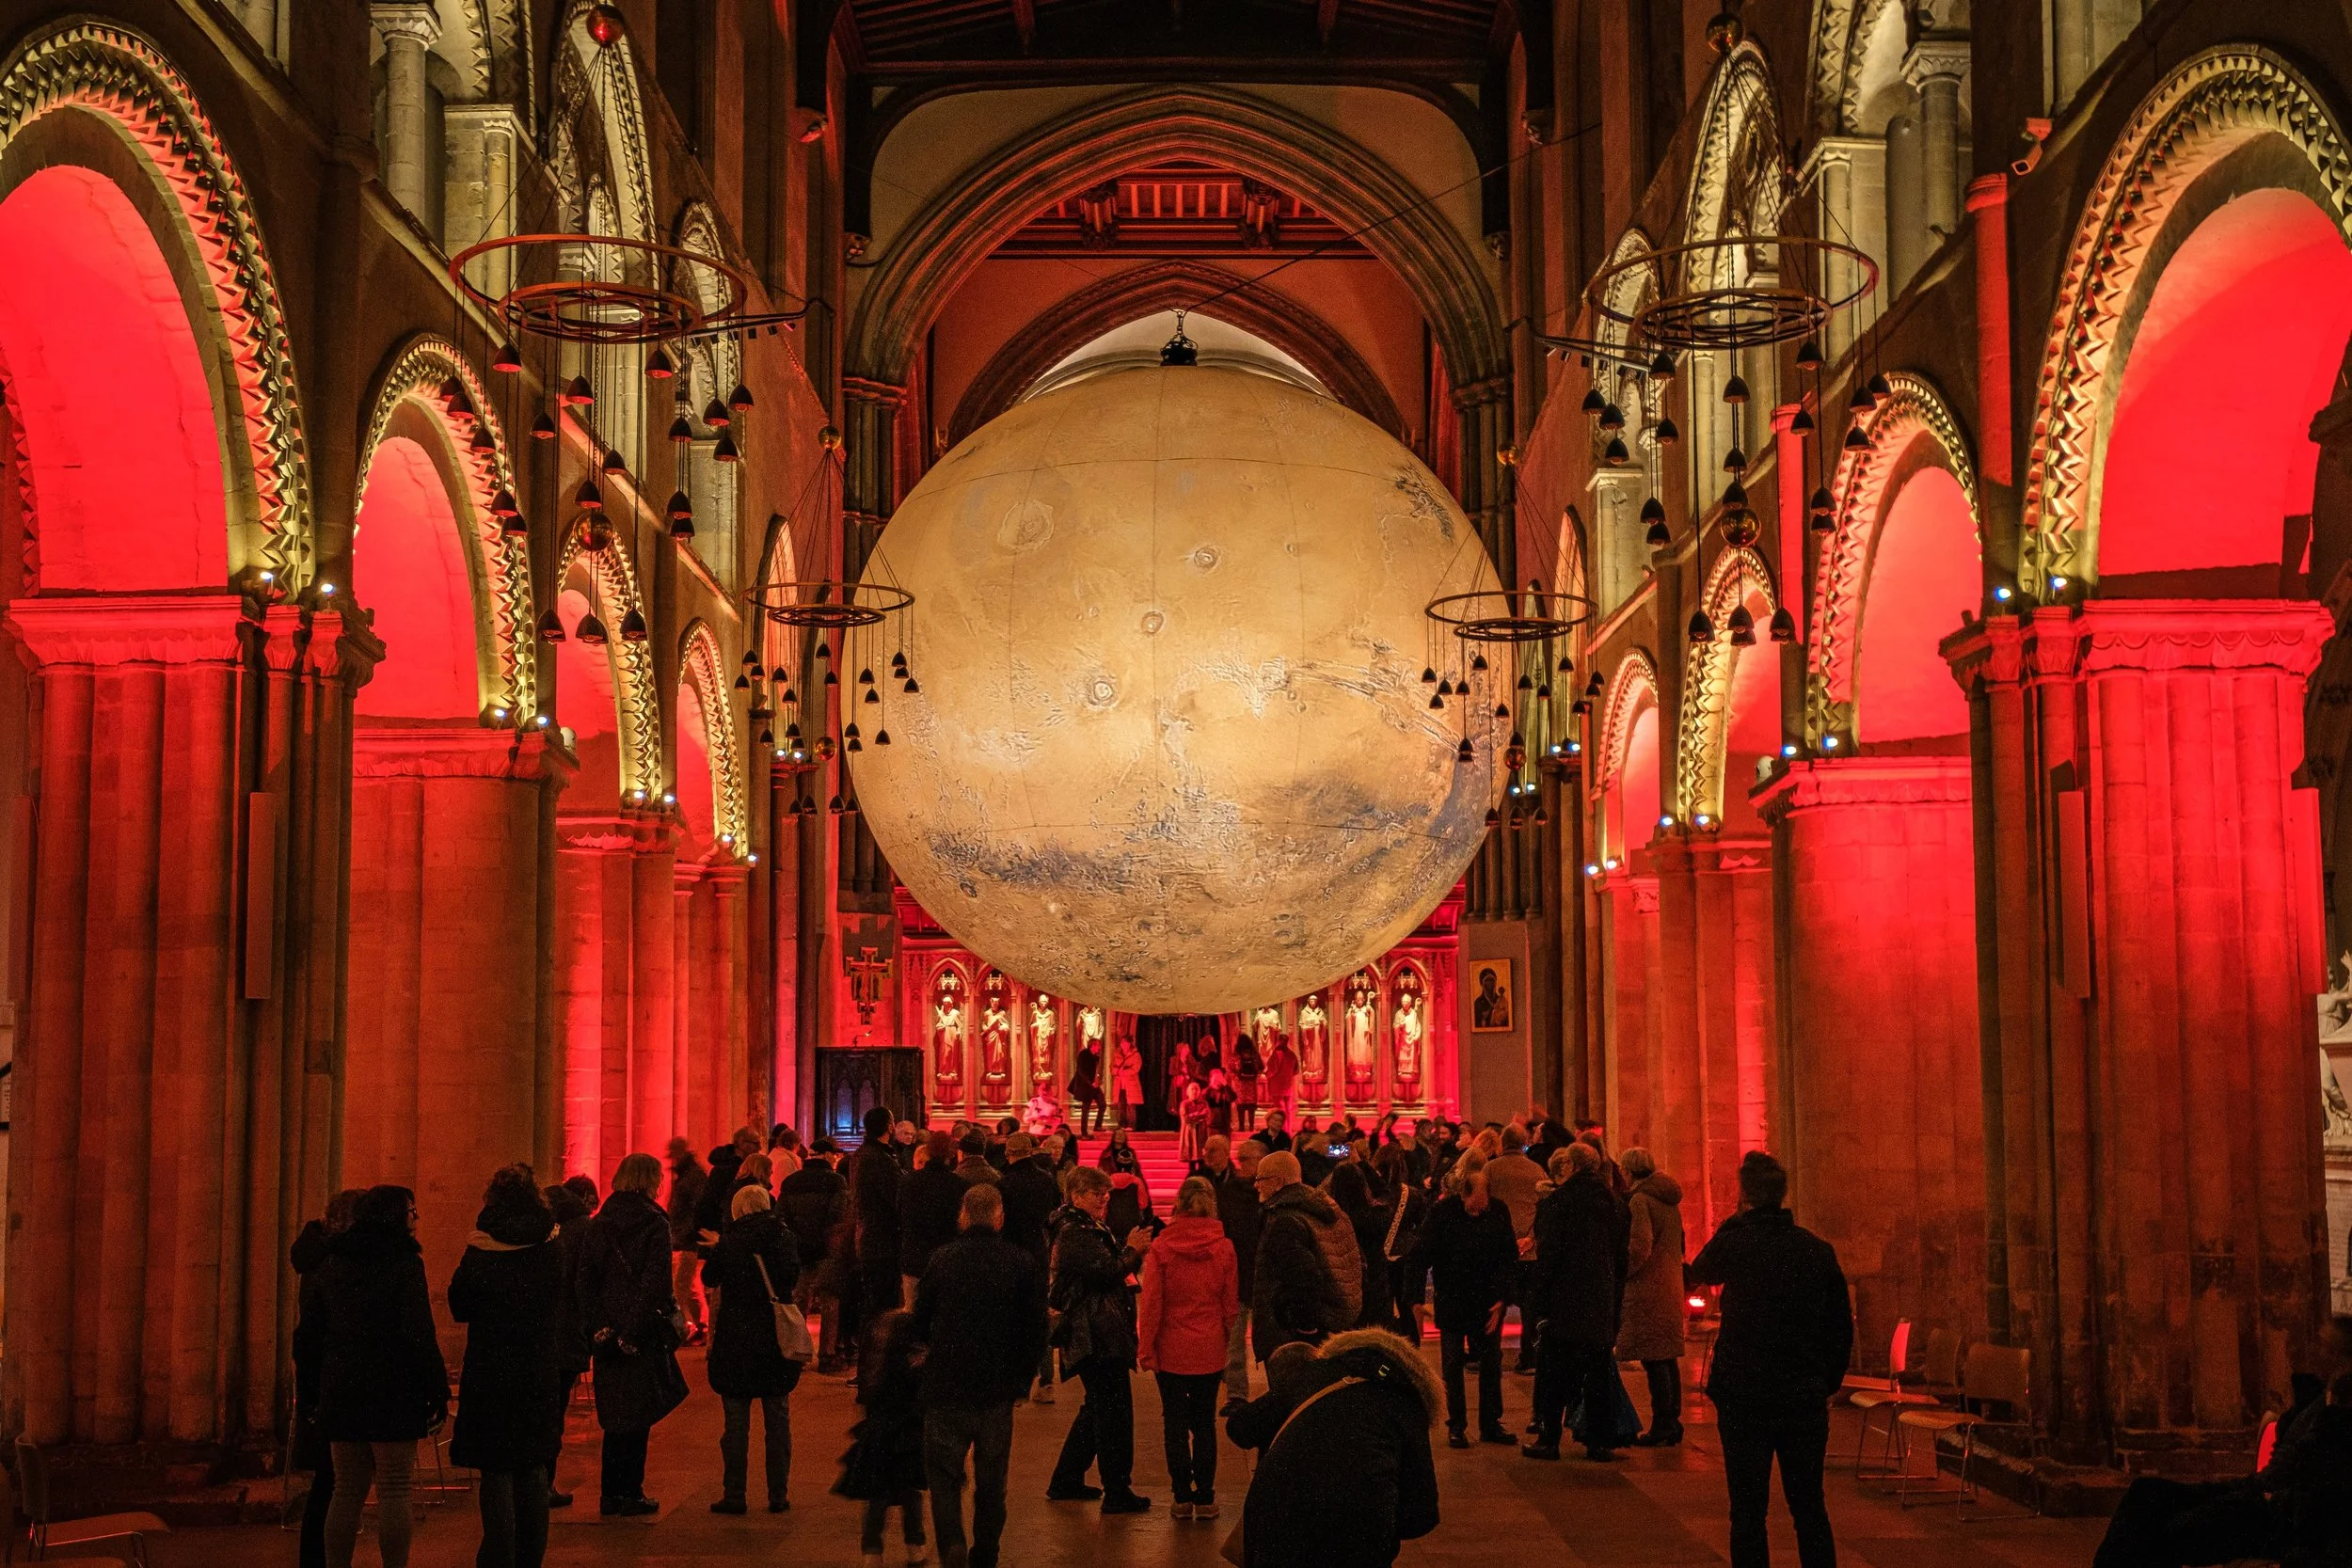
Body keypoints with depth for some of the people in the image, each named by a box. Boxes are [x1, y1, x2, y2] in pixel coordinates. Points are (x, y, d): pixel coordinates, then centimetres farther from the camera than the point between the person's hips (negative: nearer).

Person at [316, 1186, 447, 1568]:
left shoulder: (332, 1264, 10)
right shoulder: (404, 1263, -9)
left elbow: (315, 1332, 14)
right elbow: (419, 1335, -14)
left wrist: (314, 1390, 19)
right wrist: (438, 1391, -10)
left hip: (341, 1391, 6)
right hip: (393, 1392, -6)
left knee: (347, 1492, 12)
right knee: (394, 1492, -2)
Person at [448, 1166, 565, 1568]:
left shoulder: (479, 1253, -11)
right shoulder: (551, 1251, -2)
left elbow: (459, 1308, -1)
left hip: (490, 1375, -3)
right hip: (540, 1376, 3)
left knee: (496, 1474, 2)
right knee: (534, 1471, 13)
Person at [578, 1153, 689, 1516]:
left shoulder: (598, 1224, 4)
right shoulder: (654, 1224, -10)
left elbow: (585, 1278, 1)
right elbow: (656, 1282, -17)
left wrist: (596, 1326, 0)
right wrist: (636, 1330, -14)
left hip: (608, 1333, 5)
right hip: (645, 1332, -5)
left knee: (614, 1415, 14)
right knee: (638, 1416, 5)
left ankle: (611, 1493, 16)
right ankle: (630, 1493, 7)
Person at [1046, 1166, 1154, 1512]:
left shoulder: (1094, 1231, 18)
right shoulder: (1074, 1235, -14)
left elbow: (1113, 1270, 18)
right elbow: (1107, 1272, -21)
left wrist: (1133, 1250, 2)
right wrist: (1131, 1250, -7)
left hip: (1100, 1335, 11)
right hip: (1095, 1336, -11)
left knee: (1098, 1408, 18)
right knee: (1114, 1409, -7)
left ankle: (1066, 1481, 26)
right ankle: (1117, 1492, -2)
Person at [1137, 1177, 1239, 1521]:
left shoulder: (1161, 1247, -10)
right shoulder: (1224, 1248, -4)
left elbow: (1150, 1303, -8)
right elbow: (1231, 1304, 3)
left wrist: (1145, 1348, -1)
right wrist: (1228, 1340, 15)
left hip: (1171, 1350, -2)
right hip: (1209, 1350, 2)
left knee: (1175, 1423, 8)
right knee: (1205, 1422, 10)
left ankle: (1182, 1497, 9)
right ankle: (1205, 1498, 10)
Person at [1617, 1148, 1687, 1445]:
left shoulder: (1640, 1200, -13)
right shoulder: (1670, 1200, 14)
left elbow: (1640, 1245, -20)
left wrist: (1622, 1273, -9)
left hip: (1649, 1288, -9)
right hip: (1671, 1286, 9)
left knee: (1654, 1360, -5)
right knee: (1668, 1358, 14)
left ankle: (1661, 1428, -4)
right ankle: (1672, 1424, 20)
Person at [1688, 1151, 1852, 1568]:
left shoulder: (1733, 1244, -10)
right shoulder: (1819, 1251, -2)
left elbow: (1698, 1272, 13)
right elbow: (1842, 1327, 4)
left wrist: (1733, 1222, 9)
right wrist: (1827, 1383, 15)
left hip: (1744, 1399, -3)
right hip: (1806, 1400, 3)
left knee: (1748, 1512, 4)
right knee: (1810, 1509, 13)